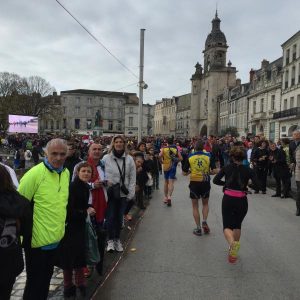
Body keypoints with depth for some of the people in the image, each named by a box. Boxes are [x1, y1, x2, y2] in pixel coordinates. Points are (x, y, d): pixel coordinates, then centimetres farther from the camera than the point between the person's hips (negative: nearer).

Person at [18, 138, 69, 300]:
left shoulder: (66, 173, 2)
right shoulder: (34, 174, -20)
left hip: (56, 238, 7)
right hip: (37, 240, -6)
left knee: (46, 278, 24)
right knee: (35, 282, 11)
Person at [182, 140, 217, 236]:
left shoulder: (190, 157, -4)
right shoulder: (208, 156, -3)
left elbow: (184, 172, -1)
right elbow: (214, 170, -6)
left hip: (194, 183, -1)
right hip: (205, 182, 1)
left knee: (195, 206, 11)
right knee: (205, 204, 22)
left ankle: (198, 228, 12)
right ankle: (204, 221, 2)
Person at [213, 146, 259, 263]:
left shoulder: (226, 168, -2)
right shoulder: (248, 170, -3)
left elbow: (215, 180, -5)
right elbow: (256, 185, -10)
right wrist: (247, 184, 10)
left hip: (228, 200, -1)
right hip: (241, 201, 1)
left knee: (227, 226, 4)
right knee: (237, 225, 22)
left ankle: (232, 243, -27)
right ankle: (234, 250, 24)